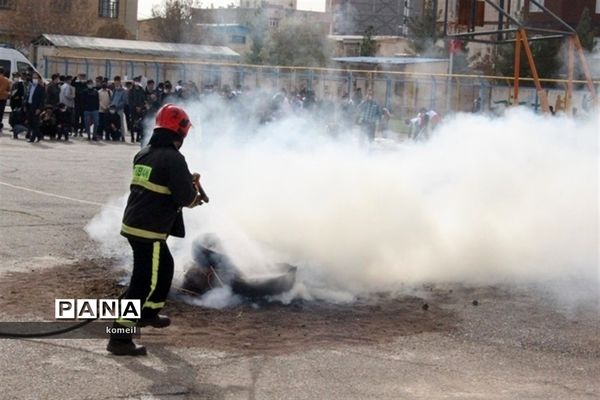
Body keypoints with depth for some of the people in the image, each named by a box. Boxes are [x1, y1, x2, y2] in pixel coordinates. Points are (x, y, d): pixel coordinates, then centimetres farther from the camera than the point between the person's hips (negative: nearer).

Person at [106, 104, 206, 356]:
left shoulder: (144, 155, 11)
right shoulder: (173, 159, -15)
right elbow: (185, 198, -17)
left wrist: (187, 180, 15)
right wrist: (195, 194, 6)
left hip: (132, 224, 9)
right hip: (150, 231, -9)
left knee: (165, 267, 29)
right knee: (144, 282, -5)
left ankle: (149, 313, 45)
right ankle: (120, 337, -6)